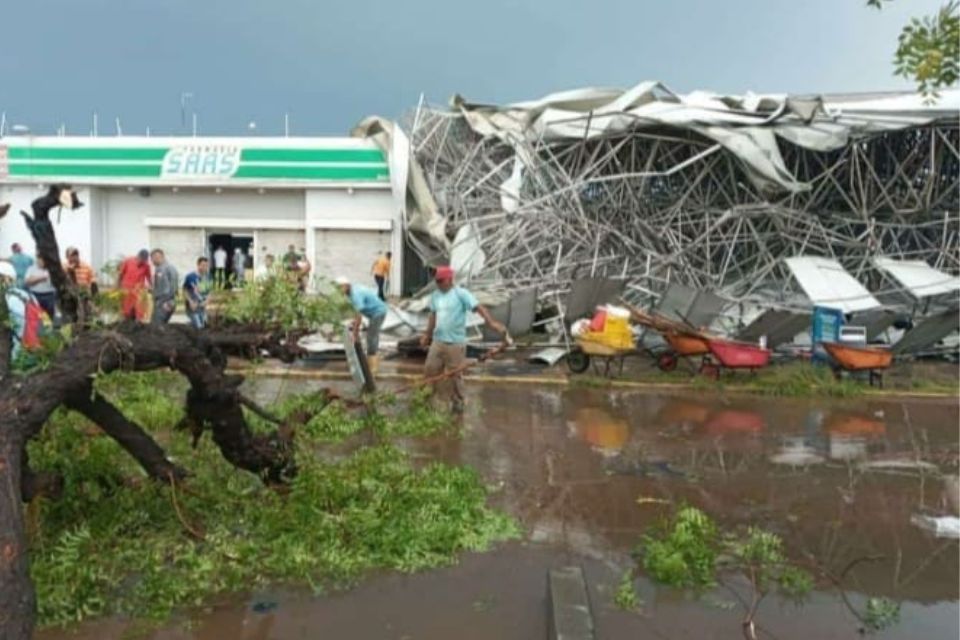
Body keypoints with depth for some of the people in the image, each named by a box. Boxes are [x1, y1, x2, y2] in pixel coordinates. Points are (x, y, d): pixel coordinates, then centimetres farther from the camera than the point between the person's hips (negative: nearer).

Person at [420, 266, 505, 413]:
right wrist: (427, 334, 25)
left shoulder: (461, 293, -13)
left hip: (455, 342, -6)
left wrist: (491, 322, -37)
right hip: (438, 340, 6)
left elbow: (478, 307, -23)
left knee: (455, 374, 5)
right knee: (430, 370, 10)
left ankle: (458, 402, 23)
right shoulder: (435, 296, 9)